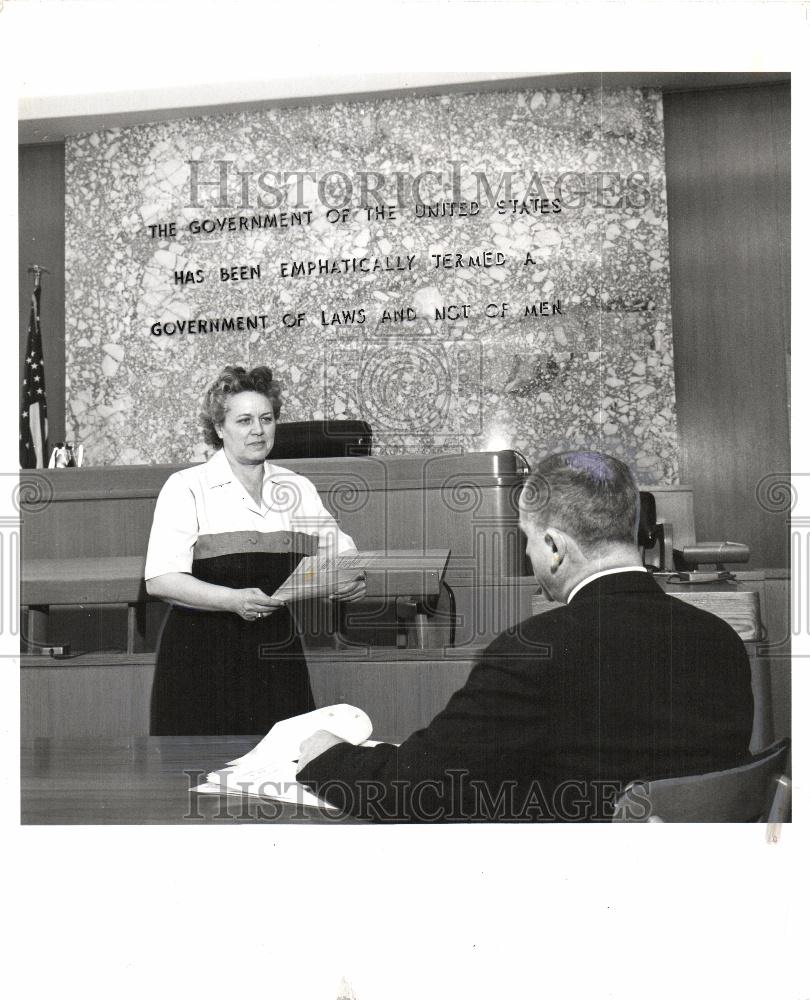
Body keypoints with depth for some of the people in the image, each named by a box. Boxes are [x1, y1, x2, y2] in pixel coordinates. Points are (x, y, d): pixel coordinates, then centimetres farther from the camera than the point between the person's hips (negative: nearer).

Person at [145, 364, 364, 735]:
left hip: (277, 654, 4)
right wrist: (233, 600, -24)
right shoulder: (186, 488, -2)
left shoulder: (298, 489, 12)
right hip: (203, 660, -4)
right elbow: (160, 580, -11)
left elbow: (340, 550, 15)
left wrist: (350, 578, -9)